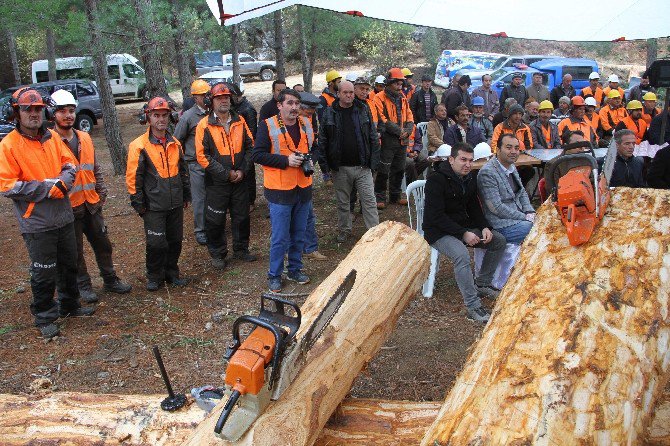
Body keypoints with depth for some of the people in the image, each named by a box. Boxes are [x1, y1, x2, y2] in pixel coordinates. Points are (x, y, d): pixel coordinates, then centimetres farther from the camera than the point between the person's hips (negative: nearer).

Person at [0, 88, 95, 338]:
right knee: (44, 273, 4)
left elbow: (70, 164, 8)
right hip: (37, 222, -6)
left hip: (63, 216, 6)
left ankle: (70, 305, 39)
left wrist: (62, 181, -14)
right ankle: (44, 318, 22)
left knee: (69, 265, 20)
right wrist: (48, 188, -19)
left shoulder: (53, 138, 6)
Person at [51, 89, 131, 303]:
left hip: (91, 203, 5)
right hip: (68, 206, -5)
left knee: (103, 244, 14)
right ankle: (83, 285, 24)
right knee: (75, 251, 9)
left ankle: (110, 279, 29)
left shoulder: (85, 138, 8)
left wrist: (102, 191, 10)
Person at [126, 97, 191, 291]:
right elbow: (133, 177, -8)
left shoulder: (175, 144, 9)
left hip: (175, 204, 5)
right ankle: (154, 277, 19)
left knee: (175, 240, 12)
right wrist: (138, 204, -8)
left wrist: (186, 196, 19)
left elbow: (183, 171, 19)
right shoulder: (139, 145, -9)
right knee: (156, 243, -1)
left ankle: (171, 272, 31)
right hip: (154, 206, -5)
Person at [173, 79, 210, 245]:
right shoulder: (188, 117, -7)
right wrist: (184, 158, 1)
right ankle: (200, 230, 16)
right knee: (199, 199, 3)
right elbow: (177, 141, 0)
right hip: (196, 165, -3)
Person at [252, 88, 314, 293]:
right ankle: (274, 275, 15)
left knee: (299, 234, 15)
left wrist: (310, 161, 1)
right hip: (280, 191, -5)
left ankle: (295, 269, 31)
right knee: (279, 237, 0)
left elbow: (314, 148, 23)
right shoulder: (268, 126, -9)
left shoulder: (306, 125, 9)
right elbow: (257, 154, -12)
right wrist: (286, 160, -19)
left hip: (303, 189, 5)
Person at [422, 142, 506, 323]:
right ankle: (472, 305, -28)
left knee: (499, 241, 1)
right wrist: (463, 234, -27)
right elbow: (436, 216, -23)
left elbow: (474, 208, 15)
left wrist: (485, 227, -5)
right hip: (439, 232, -8)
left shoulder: (470, 179, 7)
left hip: (464, 227, 9)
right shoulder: (436, 180, -18)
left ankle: (482, 283, 13)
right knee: (462, 255, -34)